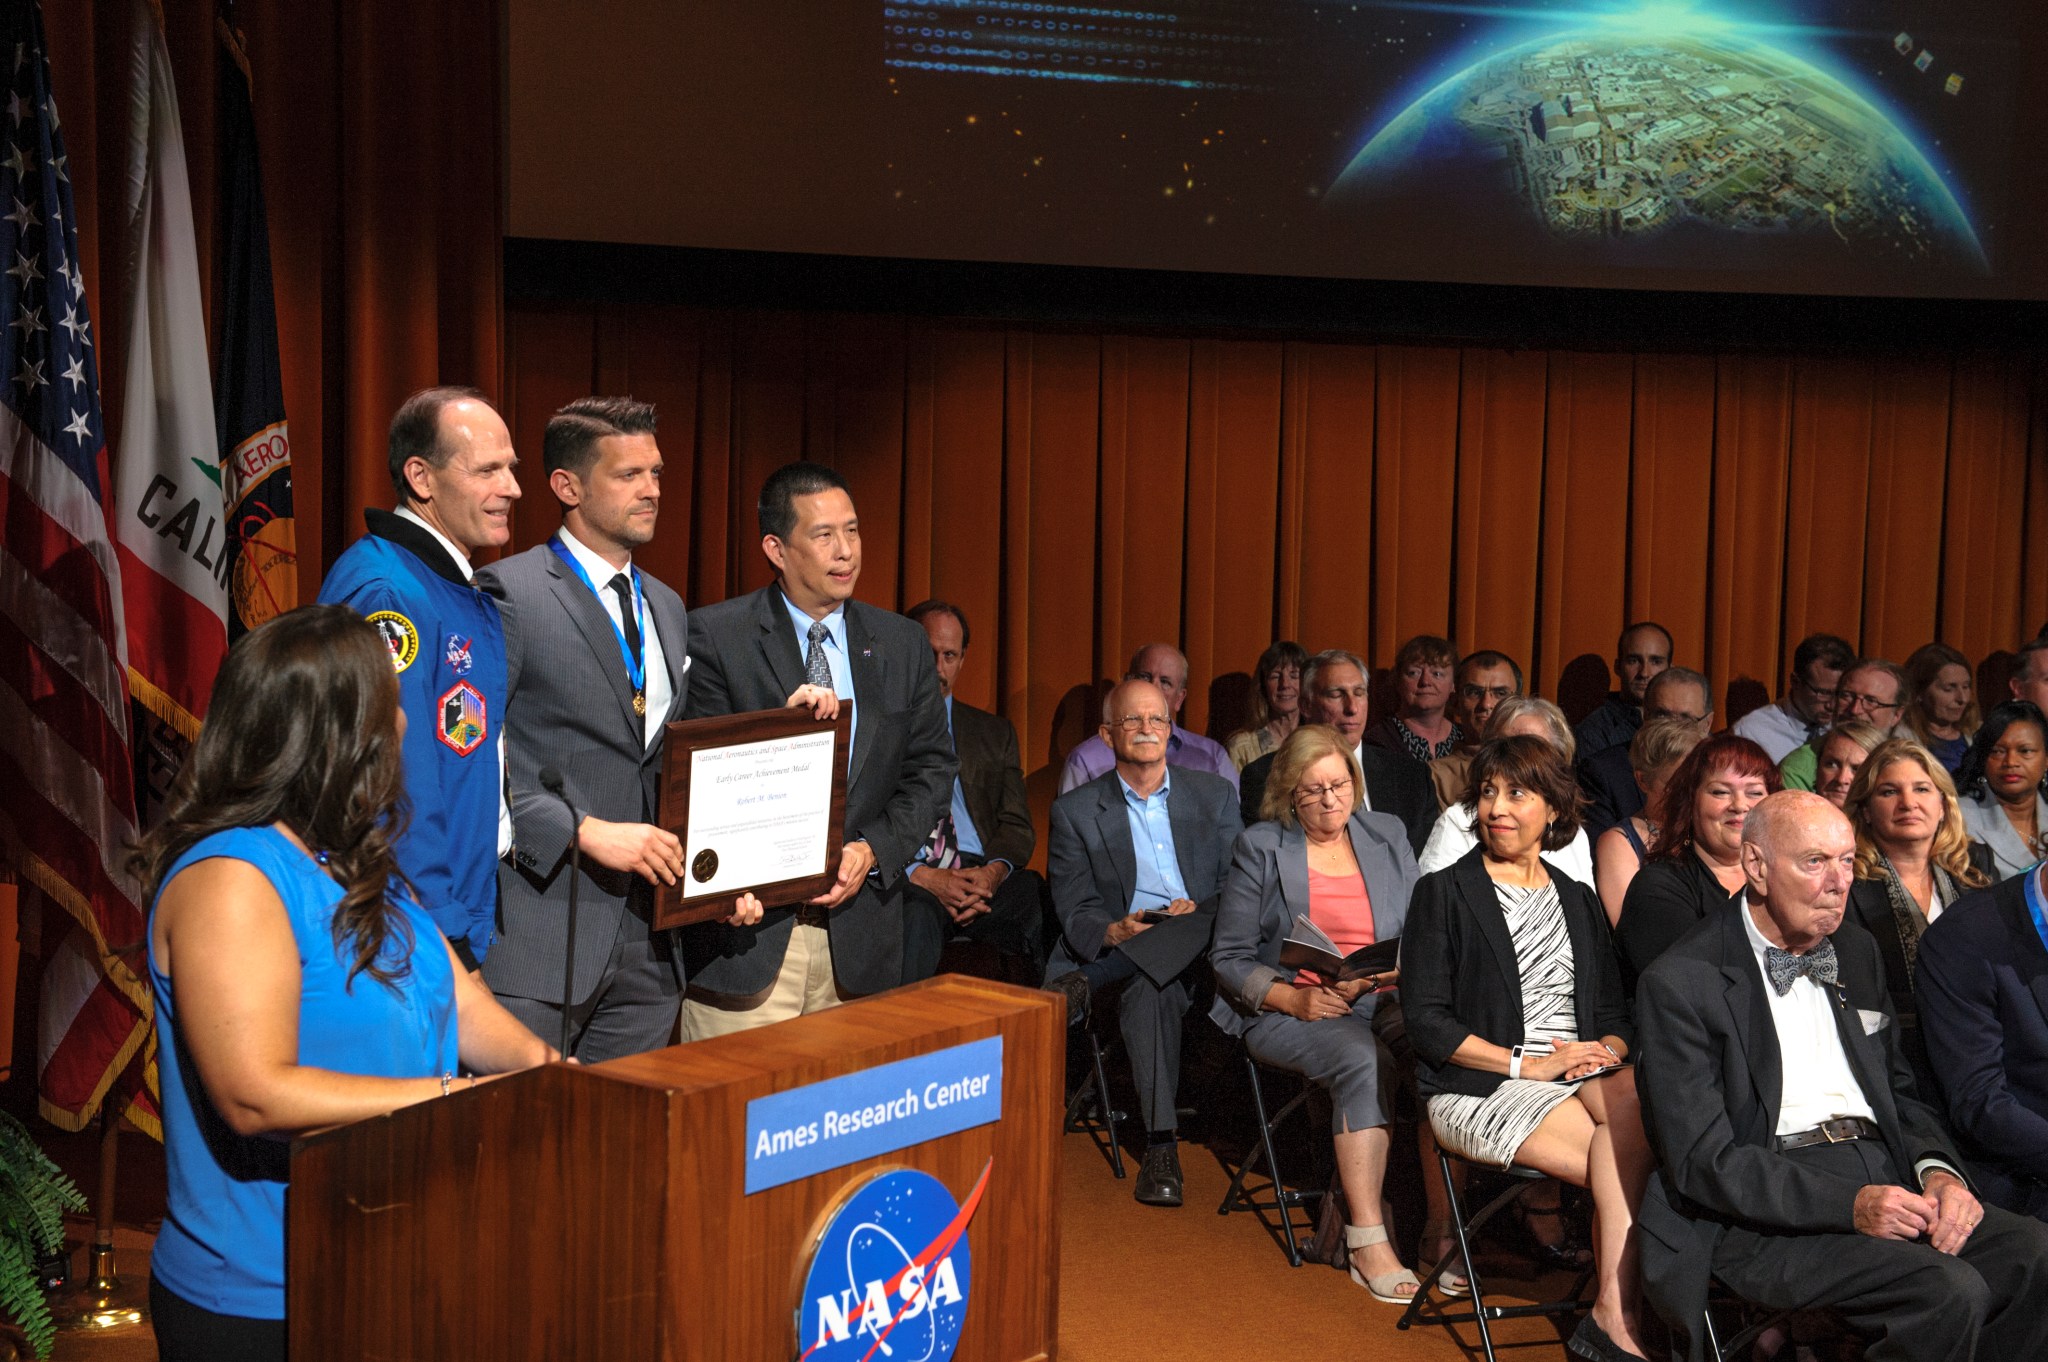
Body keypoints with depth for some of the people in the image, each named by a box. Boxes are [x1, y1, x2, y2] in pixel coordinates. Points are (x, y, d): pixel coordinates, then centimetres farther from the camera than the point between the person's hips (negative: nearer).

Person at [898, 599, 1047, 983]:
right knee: (915, 916, -41)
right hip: (906, 880, -3)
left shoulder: (995, 733, 24)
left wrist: (993, 872, -9)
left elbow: (1016, 825, 15)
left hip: (982, 877, 3)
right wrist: (921, 876, -15)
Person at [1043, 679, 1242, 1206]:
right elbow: (1073, 911, 1)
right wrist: (1114, 932, -23)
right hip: (1117, 946, -1)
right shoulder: (1075, 810, 9)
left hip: (1200, 949, 1)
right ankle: (1161, 1145, -39)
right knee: (1152, 988, -37)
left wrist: (1200, 911, -13)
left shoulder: (1215, 795, 14)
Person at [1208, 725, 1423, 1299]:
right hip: (1286, 1012, -2)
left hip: (1381, 1006, 3)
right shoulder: (1260, 849, 7)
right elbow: (1230, 957, 3)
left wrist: (1375, 977, -10)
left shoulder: (1388, 837, 15)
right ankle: (1368, 1243, -32)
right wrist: (1293, 998, -14)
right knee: (1363, 1060, -35)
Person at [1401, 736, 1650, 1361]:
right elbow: (1426, 1022, -4)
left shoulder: (1577, 900, 20)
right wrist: (1529, 1064, -12)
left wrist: (1605, 1051, -6)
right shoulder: (1443, 893, 5)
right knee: (1632, 1163, -29)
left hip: (1578, 1077, 4)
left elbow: (1615, 1014, 19)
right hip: (1478, 1089, -4)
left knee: (1635, 1095, -33)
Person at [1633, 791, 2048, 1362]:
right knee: (1950, 1291, -28)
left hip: (1886, 1179, 7)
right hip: (1766, 1218, -7)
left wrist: (1937, 1170, -1)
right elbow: (1704, 1162, -11)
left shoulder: (1856, 951, 17)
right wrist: (1849, 1205, -21)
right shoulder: (1679, 982, -6)